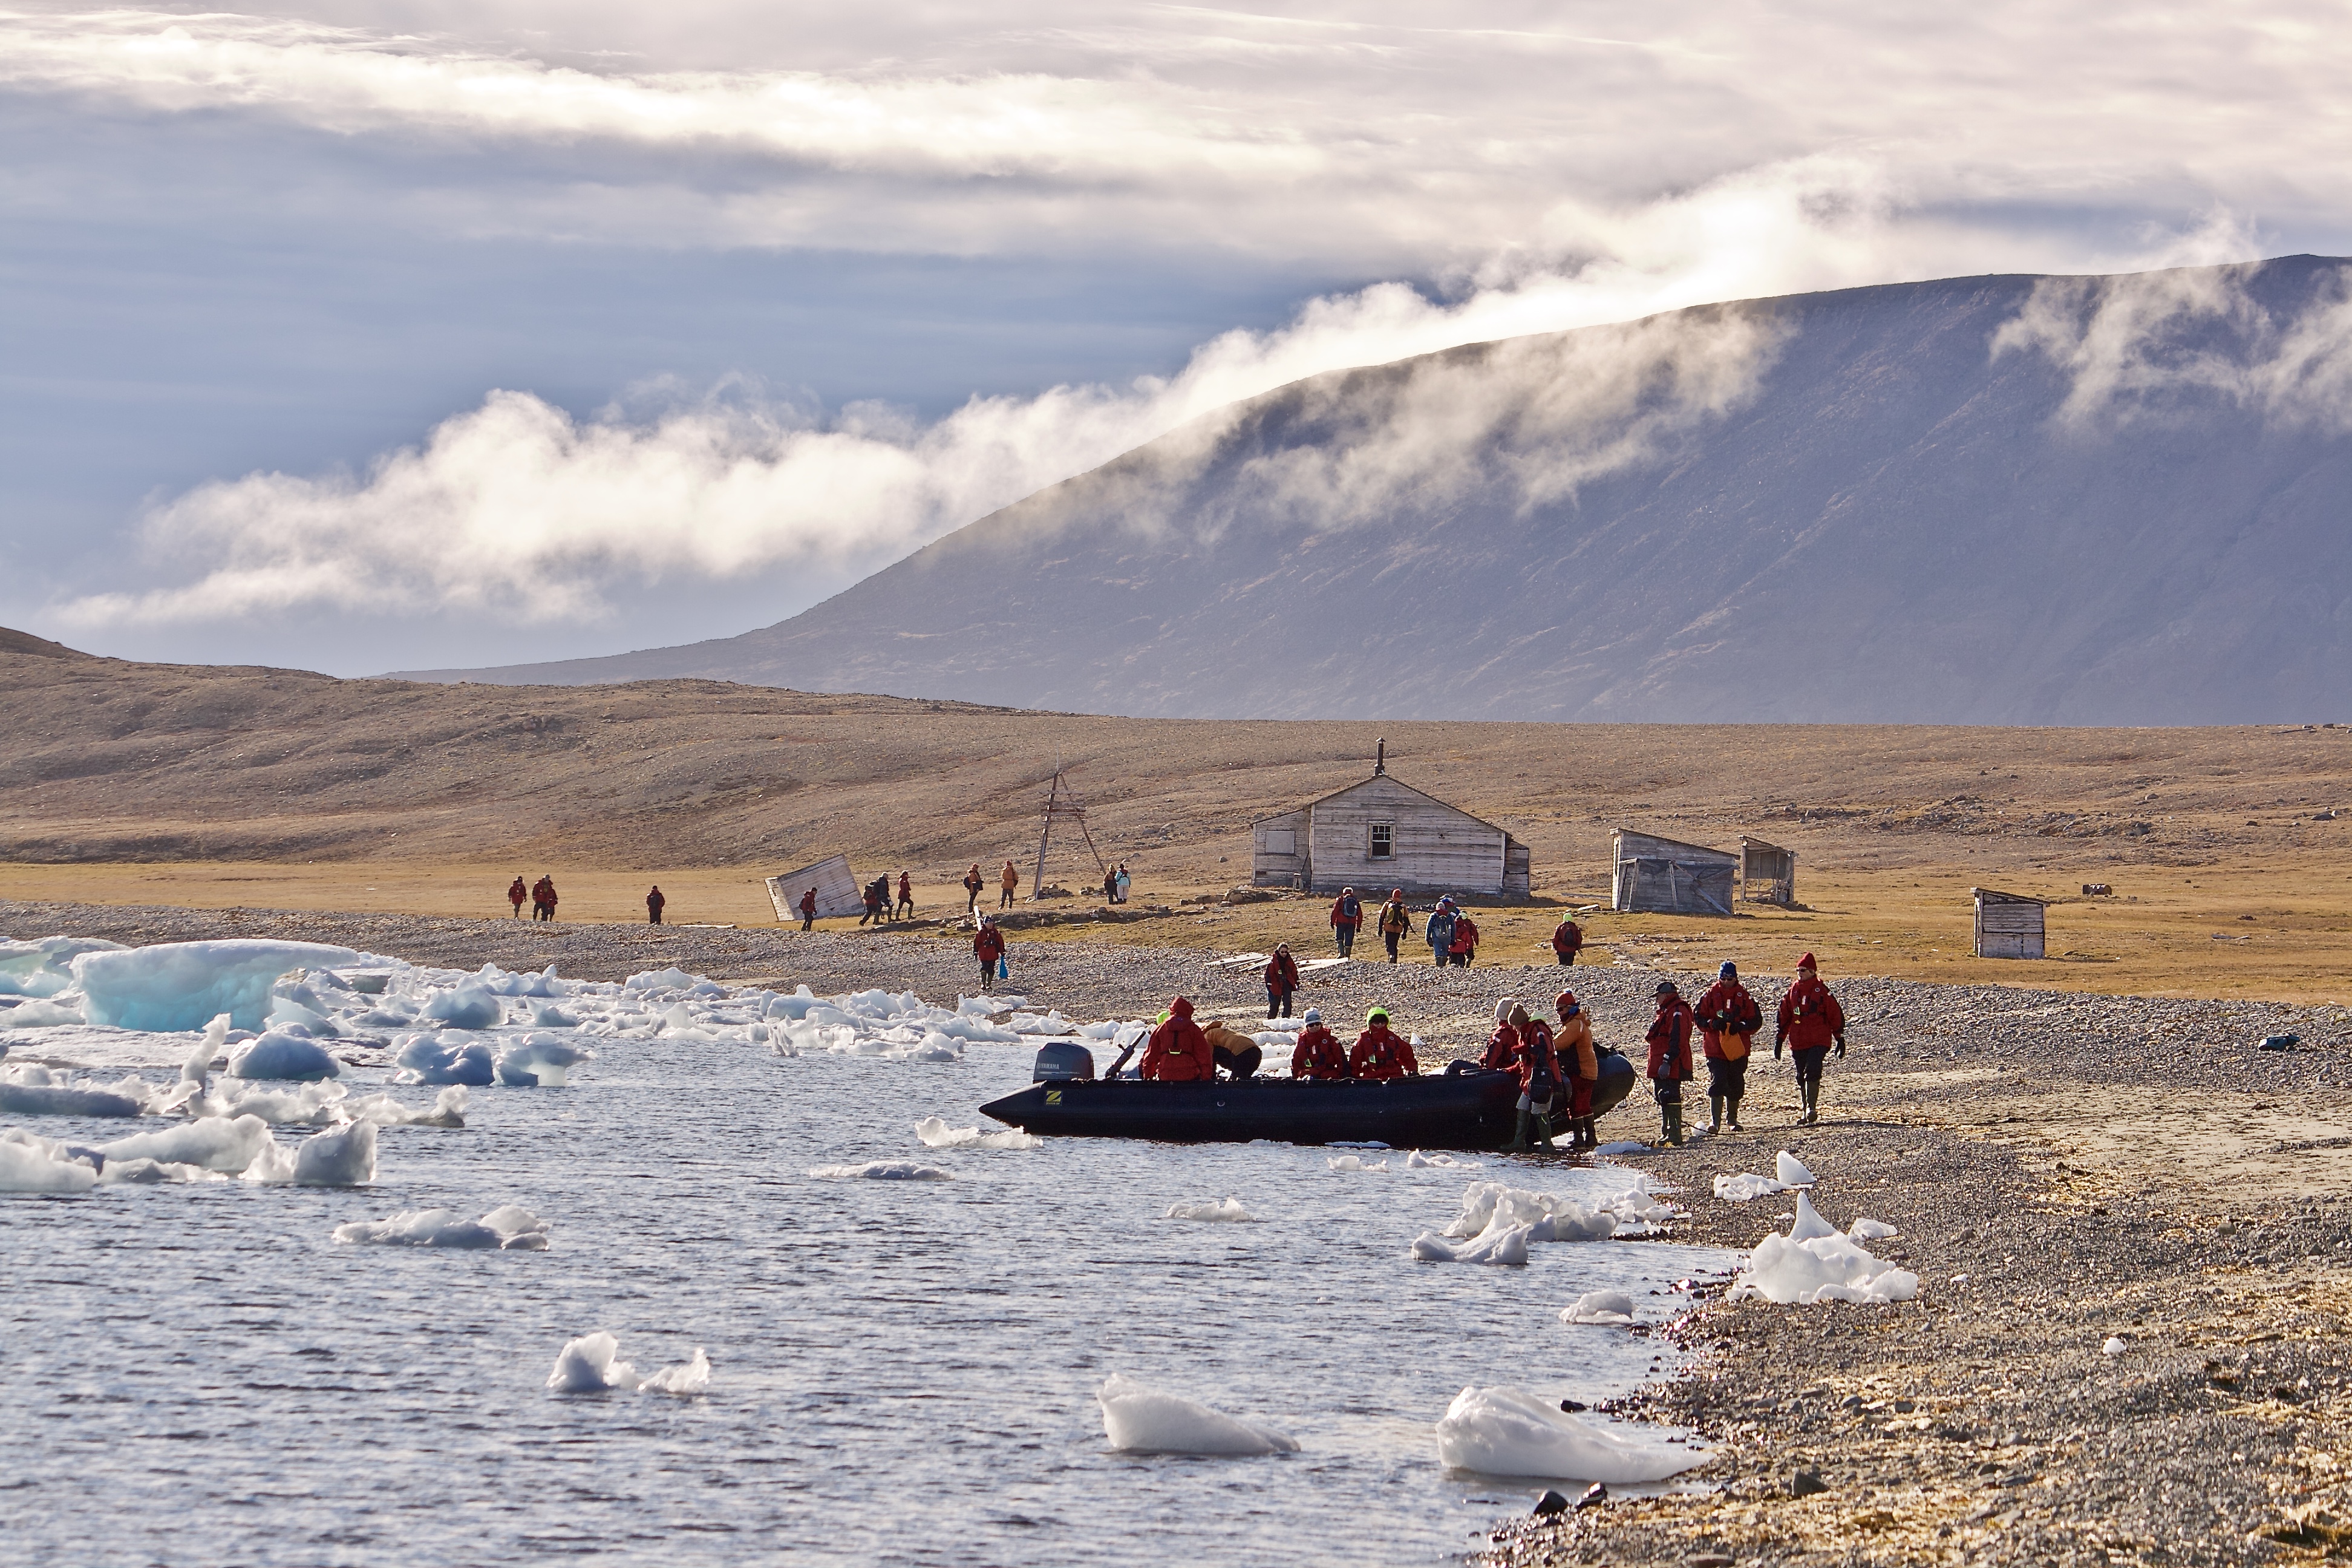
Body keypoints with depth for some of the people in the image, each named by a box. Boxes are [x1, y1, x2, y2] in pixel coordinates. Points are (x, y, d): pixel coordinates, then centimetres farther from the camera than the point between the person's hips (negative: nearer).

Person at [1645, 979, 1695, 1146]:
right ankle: (1668, 1134, 20)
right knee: (1663, 1100, 14)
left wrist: (1667, 1063, -27)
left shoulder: (1677, 1012, -14)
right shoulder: (1665, 1012, 22)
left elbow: (1677, 1041, -23)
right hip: (1660, 1068, 11)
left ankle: (1674, 1135, -14)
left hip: (1671, 1069, -11)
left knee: (1670, 1100, -13)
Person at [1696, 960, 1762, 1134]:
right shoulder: (1710, 995, 1)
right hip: (1715, 1047, -1)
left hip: (1738, 1049, 1)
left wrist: (1741, 1026, -16)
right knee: (1717, 1083, -12)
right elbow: (1700, 1020, 3)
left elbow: (1756, 1021, 3)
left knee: (1736, 1087, 11)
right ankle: (1715, 1121, -12)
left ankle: (1733, 1119, 28)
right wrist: (1713, 1024, -17)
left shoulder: (1744, 997, 2)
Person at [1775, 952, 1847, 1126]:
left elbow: (1836, 1015, 1)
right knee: (1802, 1078, 8)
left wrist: (1840, 1039, 0)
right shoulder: (1793, 991, 10)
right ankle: (1806, 1112, 16)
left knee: (1812, 1072, -20)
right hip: (1798, 1043, 5)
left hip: (1819, 1041, -5)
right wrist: (1779, 1041, 13)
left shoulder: (1822, 991, -3)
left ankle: (1812, 1109, -16)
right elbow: (1784, 1017, 16)